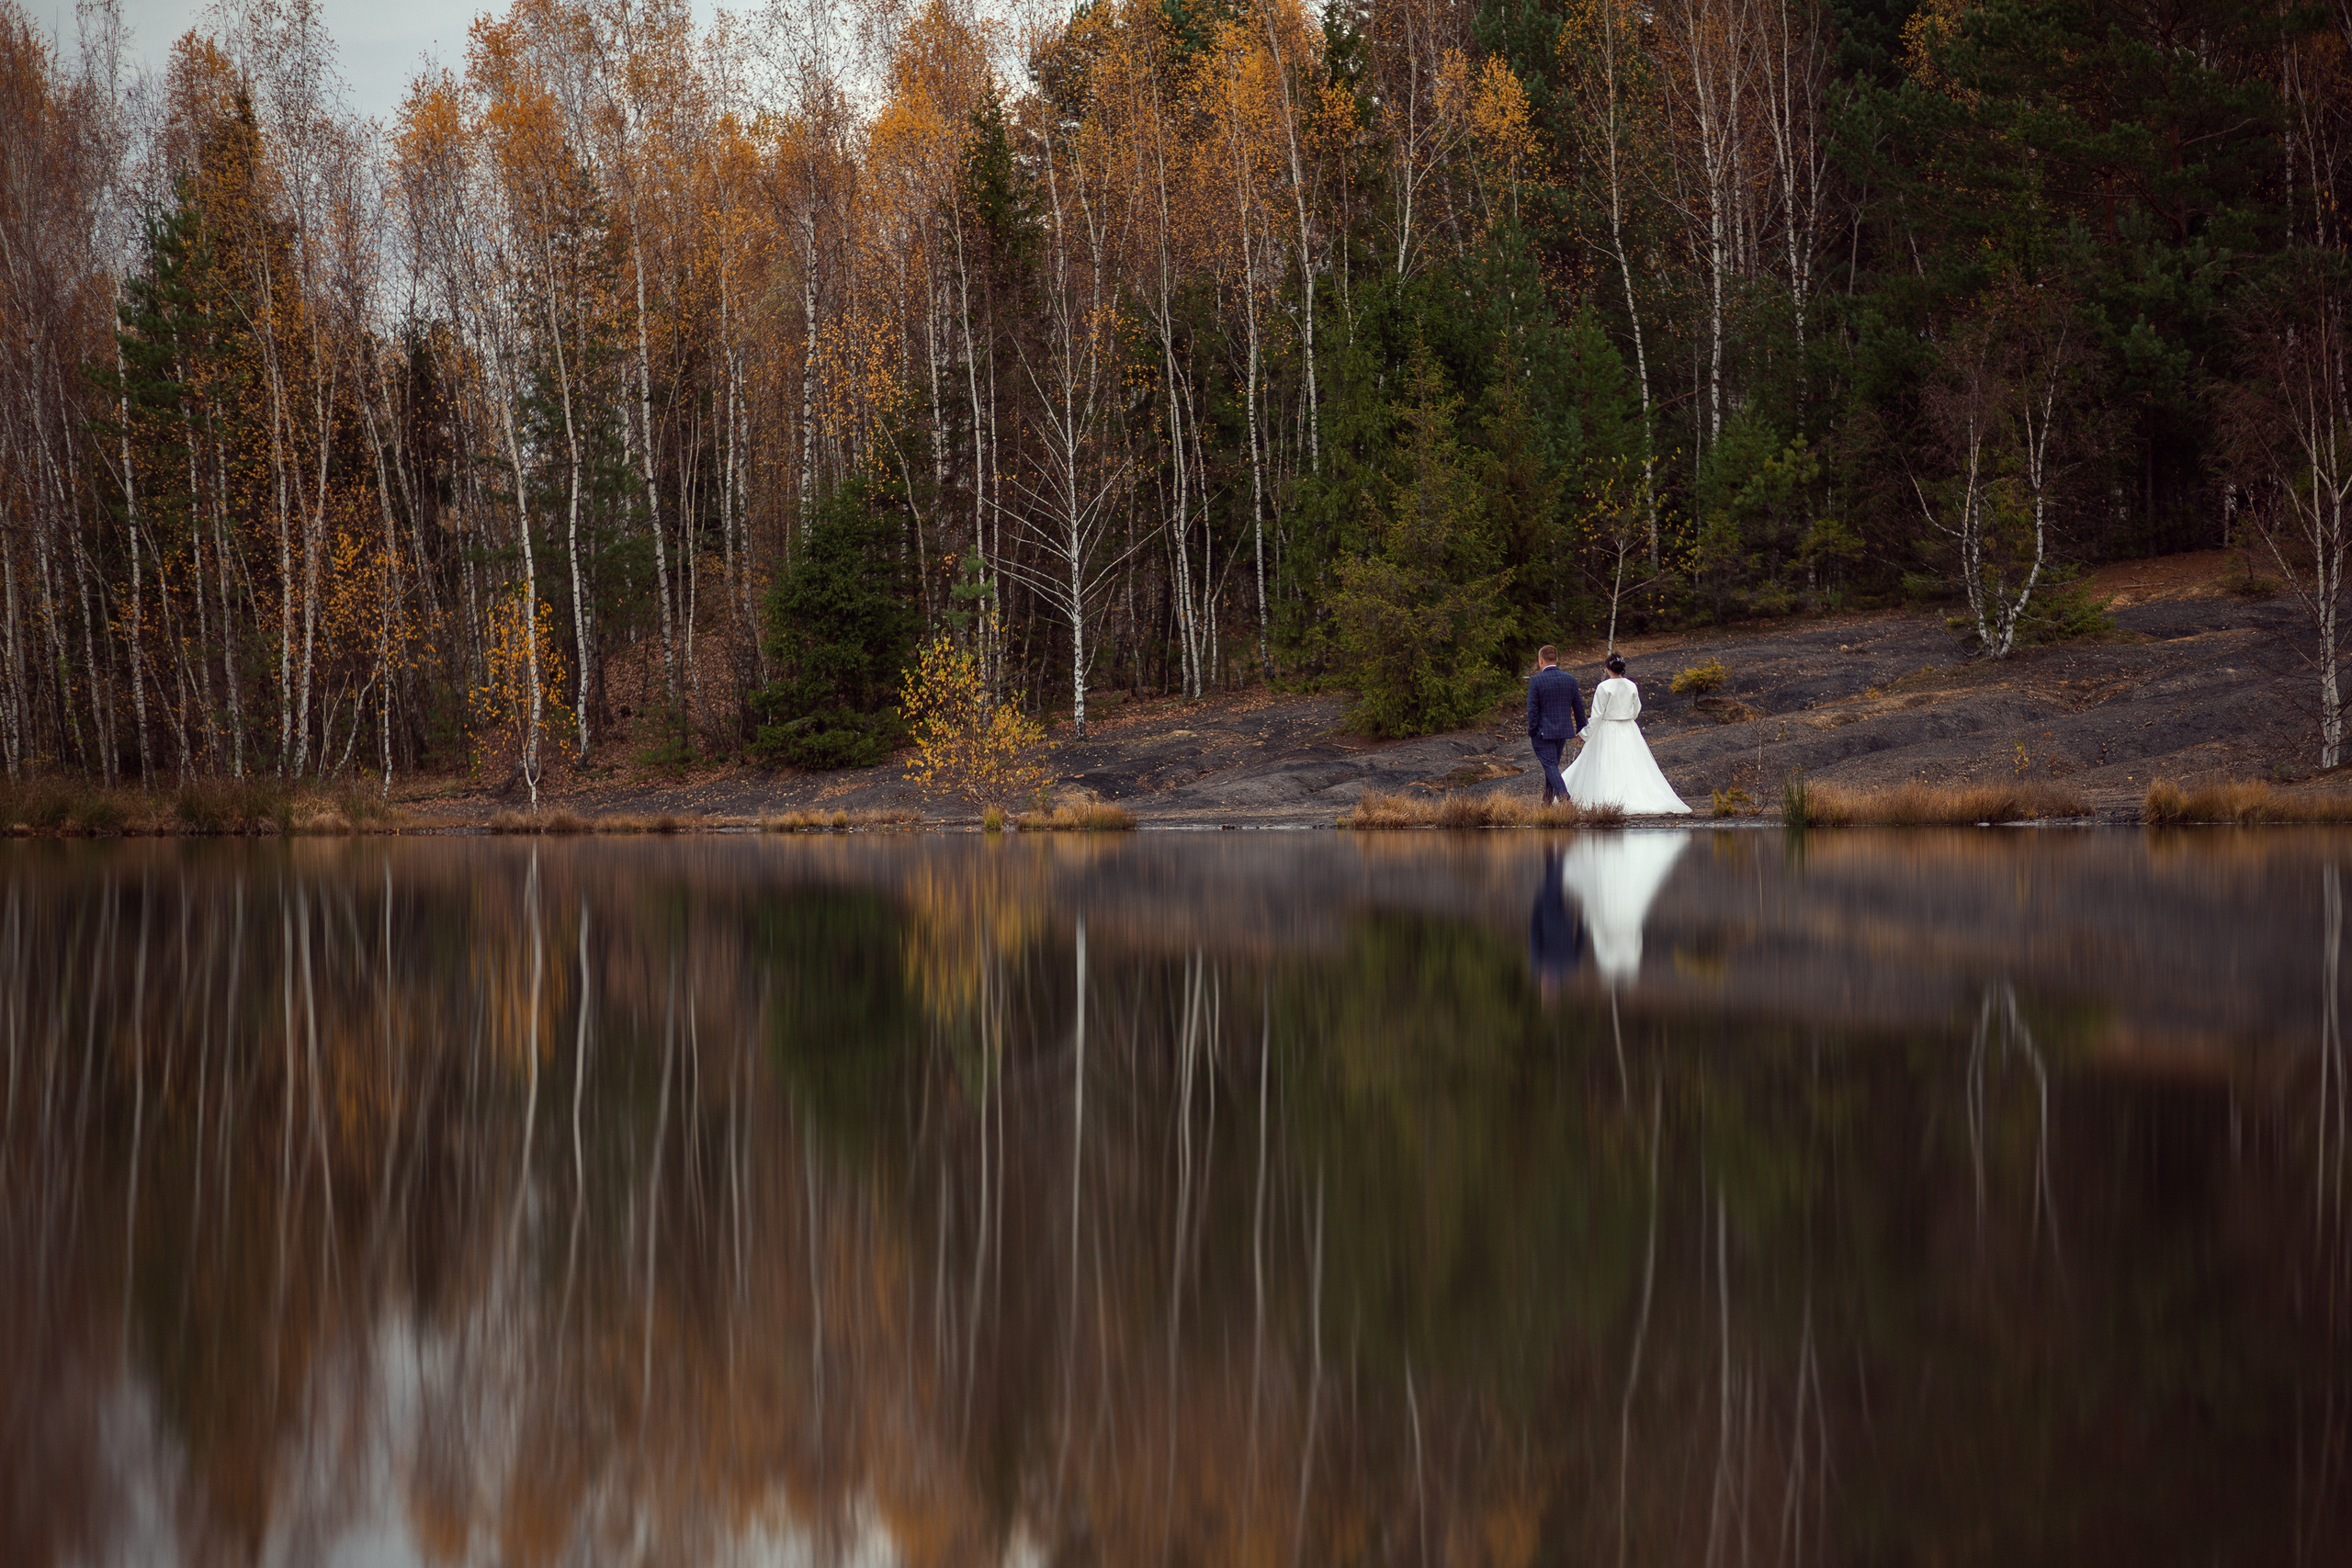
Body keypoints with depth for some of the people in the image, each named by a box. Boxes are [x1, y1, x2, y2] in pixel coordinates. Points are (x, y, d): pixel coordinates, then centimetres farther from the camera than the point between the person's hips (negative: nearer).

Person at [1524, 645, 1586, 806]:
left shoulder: (1536, 680, -13)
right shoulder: (1570, 679, 2)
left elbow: (1532, 709, -13)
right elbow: (1579, 706, 8)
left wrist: (1531, 732, -5)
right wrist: (1581, 729, 18)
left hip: (1543, 731, -6)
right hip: (1563, 730, 6)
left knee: (1550, 766, -6)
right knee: (1553, 765, 17)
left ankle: (1564, 798, -23)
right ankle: (1547, 803, 24)